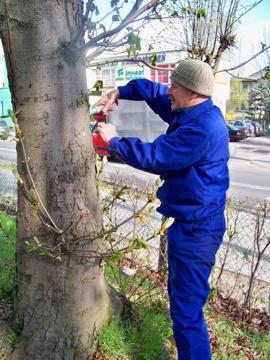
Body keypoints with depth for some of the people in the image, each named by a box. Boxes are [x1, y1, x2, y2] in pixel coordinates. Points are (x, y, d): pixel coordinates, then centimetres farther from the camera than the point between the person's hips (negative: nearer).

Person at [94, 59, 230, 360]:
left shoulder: (202, 128, -26)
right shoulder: (194, 113, 6)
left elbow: (152, 157, -24)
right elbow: (154, 91, 16)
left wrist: (113, 140, -8)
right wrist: (118, 92, 3)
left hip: (195, 229, -11)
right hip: (190, 222, 11)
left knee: (186, 309, -1)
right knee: (179, 293, 25)